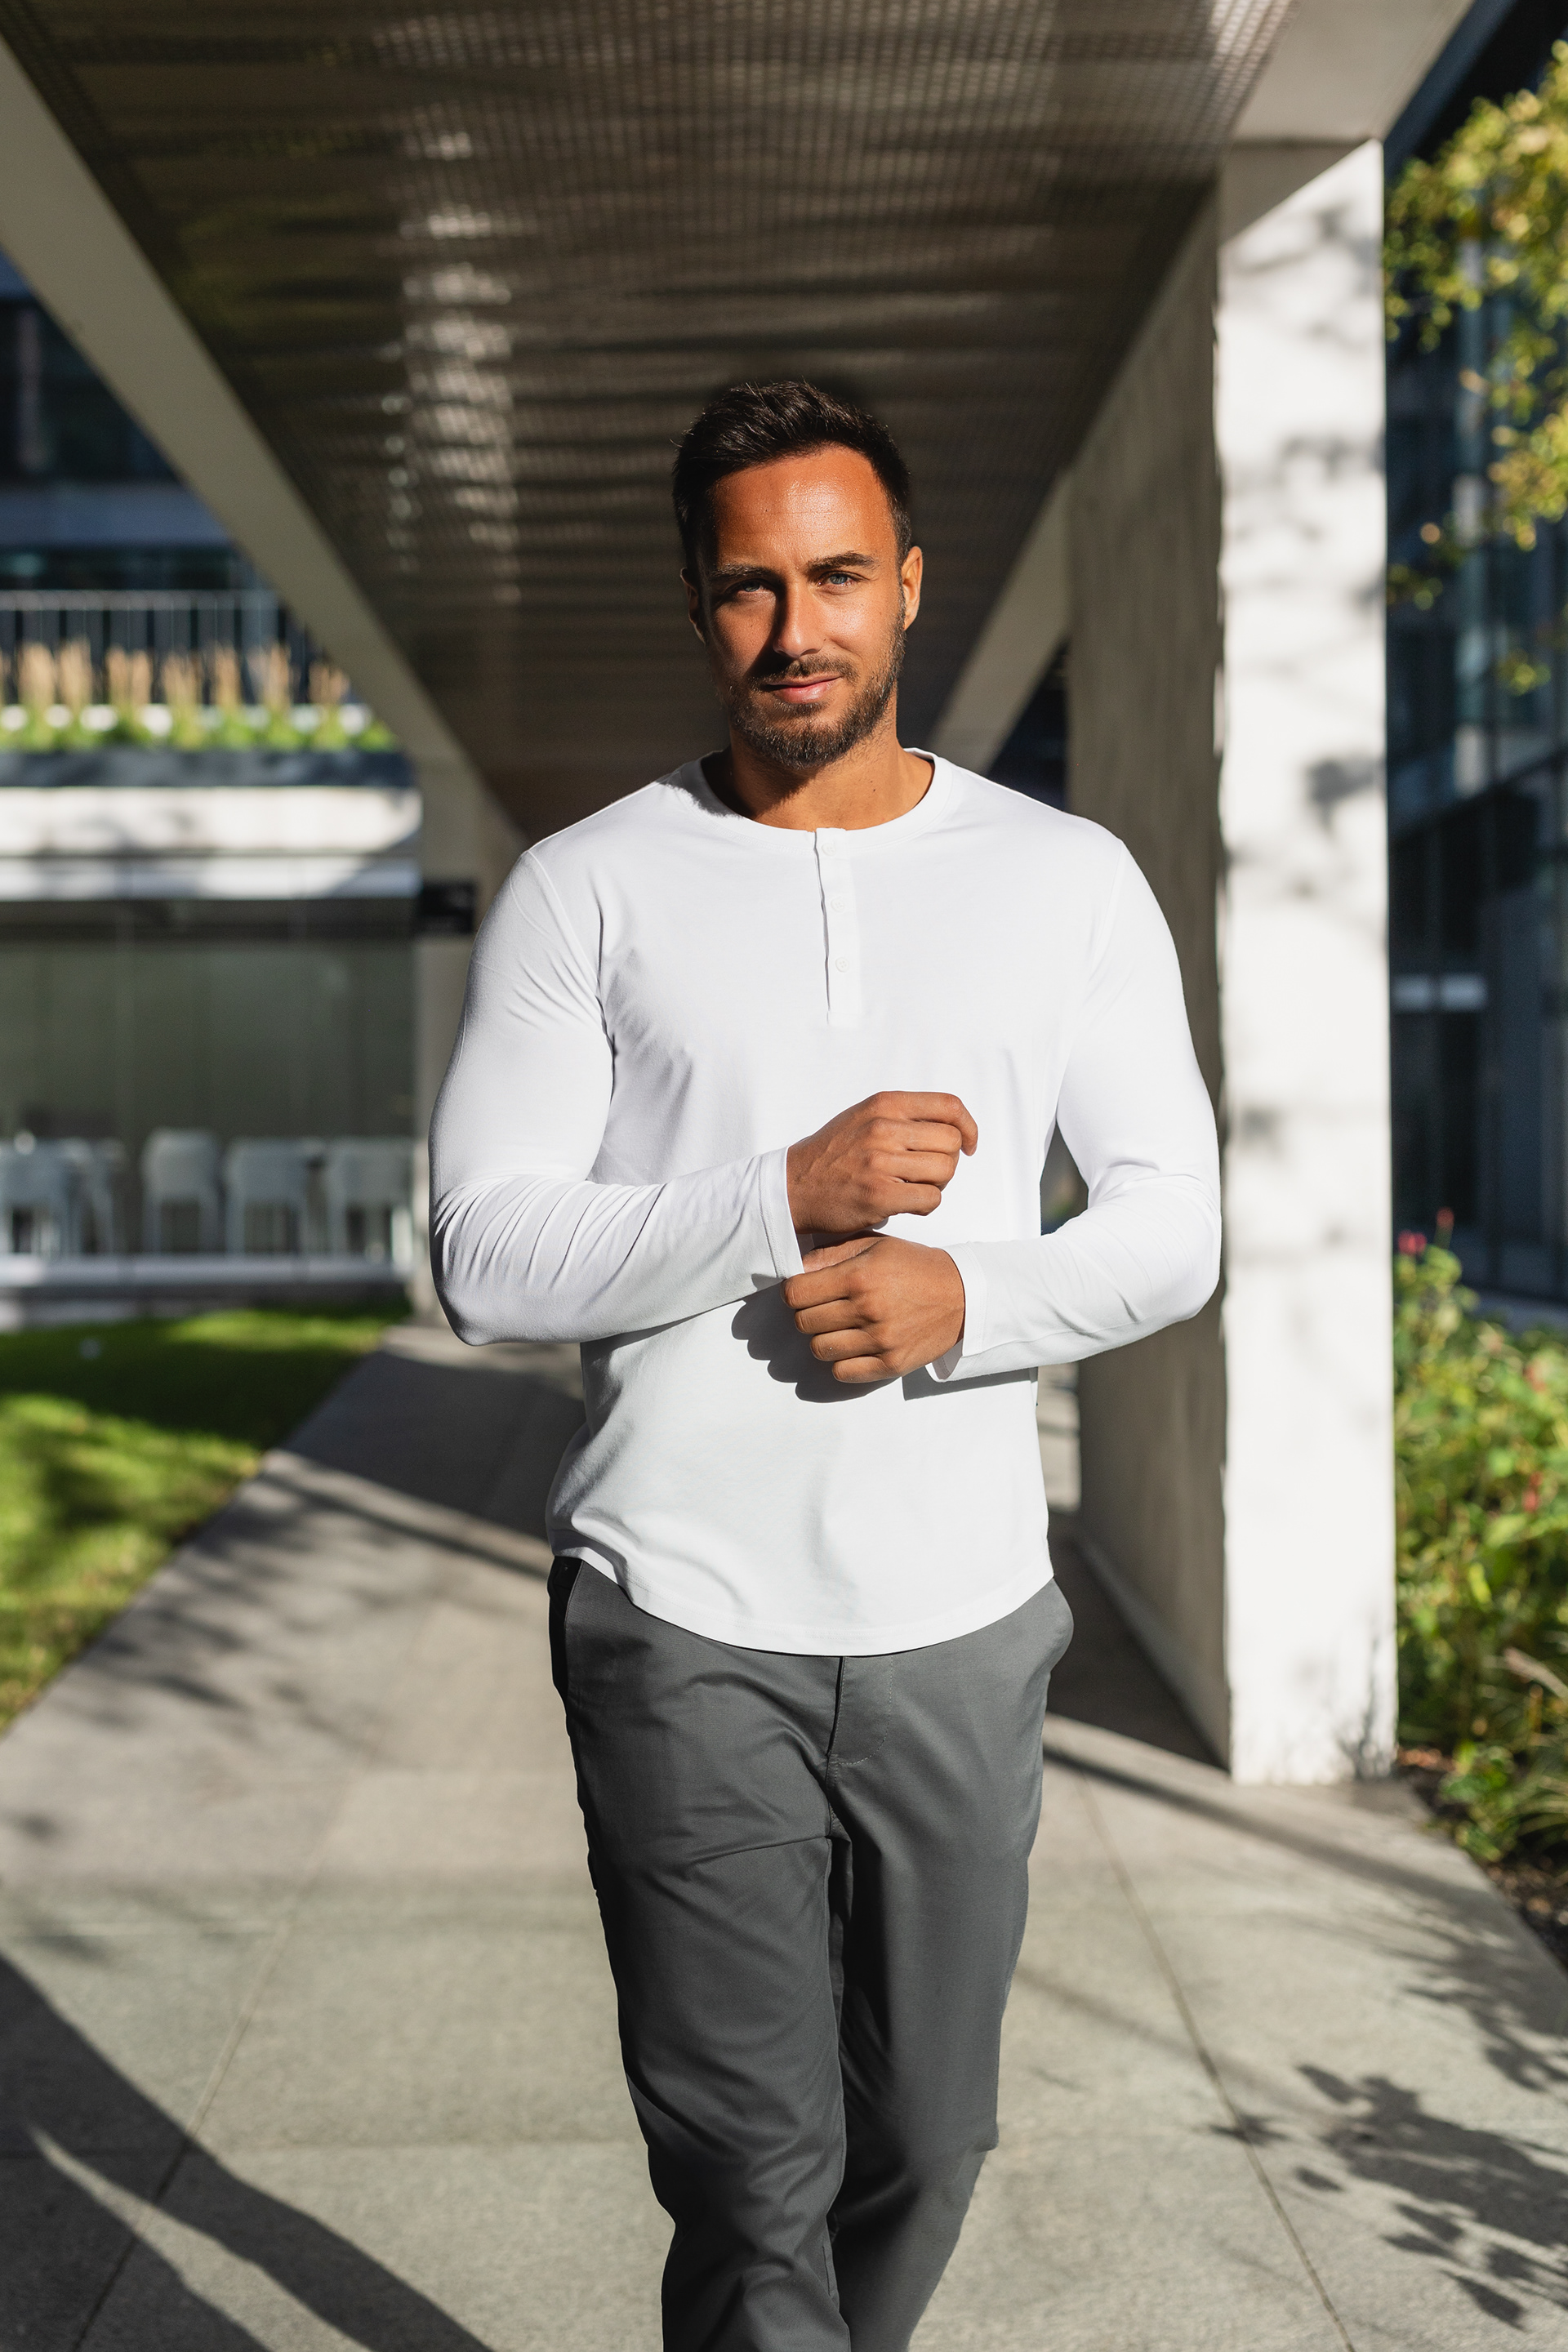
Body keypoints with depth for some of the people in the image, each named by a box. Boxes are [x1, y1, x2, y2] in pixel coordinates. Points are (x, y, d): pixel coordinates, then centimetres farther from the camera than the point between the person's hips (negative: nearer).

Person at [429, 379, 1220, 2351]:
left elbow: (1171, 1224, 5)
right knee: (750, 2173, -2)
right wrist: (792, 1194, -19)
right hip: (682, 1629, -2)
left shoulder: (1070, 880, 5)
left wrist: (967, 1298, -15)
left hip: (965, 1619, 3)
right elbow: (489, 1255, -6)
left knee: (922, 2146, 15)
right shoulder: (584, 893, 0)